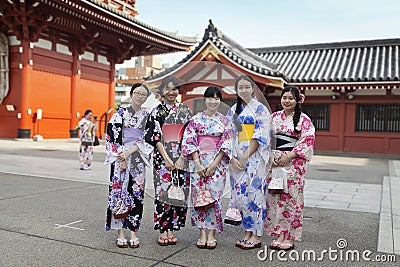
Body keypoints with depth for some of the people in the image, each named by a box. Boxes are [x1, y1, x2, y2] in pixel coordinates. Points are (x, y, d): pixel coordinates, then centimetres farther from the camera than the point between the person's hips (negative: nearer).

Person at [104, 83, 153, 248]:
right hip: (120, 158, -2)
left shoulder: (146, 117, 9)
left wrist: (129, 152, -10)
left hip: (138, 160, 3)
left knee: (136, 194, 3)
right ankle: (120, 234, 7)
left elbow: (147, 140, 2)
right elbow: (114, 137, -5)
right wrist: (121, 158, -12)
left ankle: (133, 233, 11)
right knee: (119, 192, -2)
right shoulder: (120, 113, 2)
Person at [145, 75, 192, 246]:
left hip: (182, 158, 2)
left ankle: (171, 229, 14)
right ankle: (163, 230, 8)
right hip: (162, 157, -2)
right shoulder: (156, 111, 4)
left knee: (179, 192, 2)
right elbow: (154, 137, -2)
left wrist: (182, 158, -6)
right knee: (163, 192, -3)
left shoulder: (185, 110, 9)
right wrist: (166, 158, -11)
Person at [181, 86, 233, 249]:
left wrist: (214, 164, -9)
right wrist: (197, 163, -9)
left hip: (217, 163, 0)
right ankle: (202, 234, 8)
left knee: (214, 196, -3)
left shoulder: (224, 121, 6)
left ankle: (212, 235, 5)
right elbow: (189, 141, 1)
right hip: (198, 162, 1)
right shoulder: (195, 119, 7)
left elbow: (226, 144, 0)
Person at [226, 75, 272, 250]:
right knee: (240, 195, 4)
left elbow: (260, 137, -8)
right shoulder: (233, 111, 14)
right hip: (237, 159, 5)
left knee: (253, 194, -5)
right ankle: (247, 233, 16)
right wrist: (233, 158, -4)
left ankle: (256, 236, 6)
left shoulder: (260, 109, 0)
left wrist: (245, 157, -14)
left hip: (254, 158, -5)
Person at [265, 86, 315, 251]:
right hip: (274, 162, 4)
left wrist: (288, 156, -15)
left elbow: (308, 141, -8)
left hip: (293, 162, -4)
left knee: (290, 197, -2)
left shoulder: (303, 119, 0)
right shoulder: (274, 117, 12)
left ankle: (290, 237, 8)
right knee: (275, 197, 4)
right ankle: (279, 234, 14)